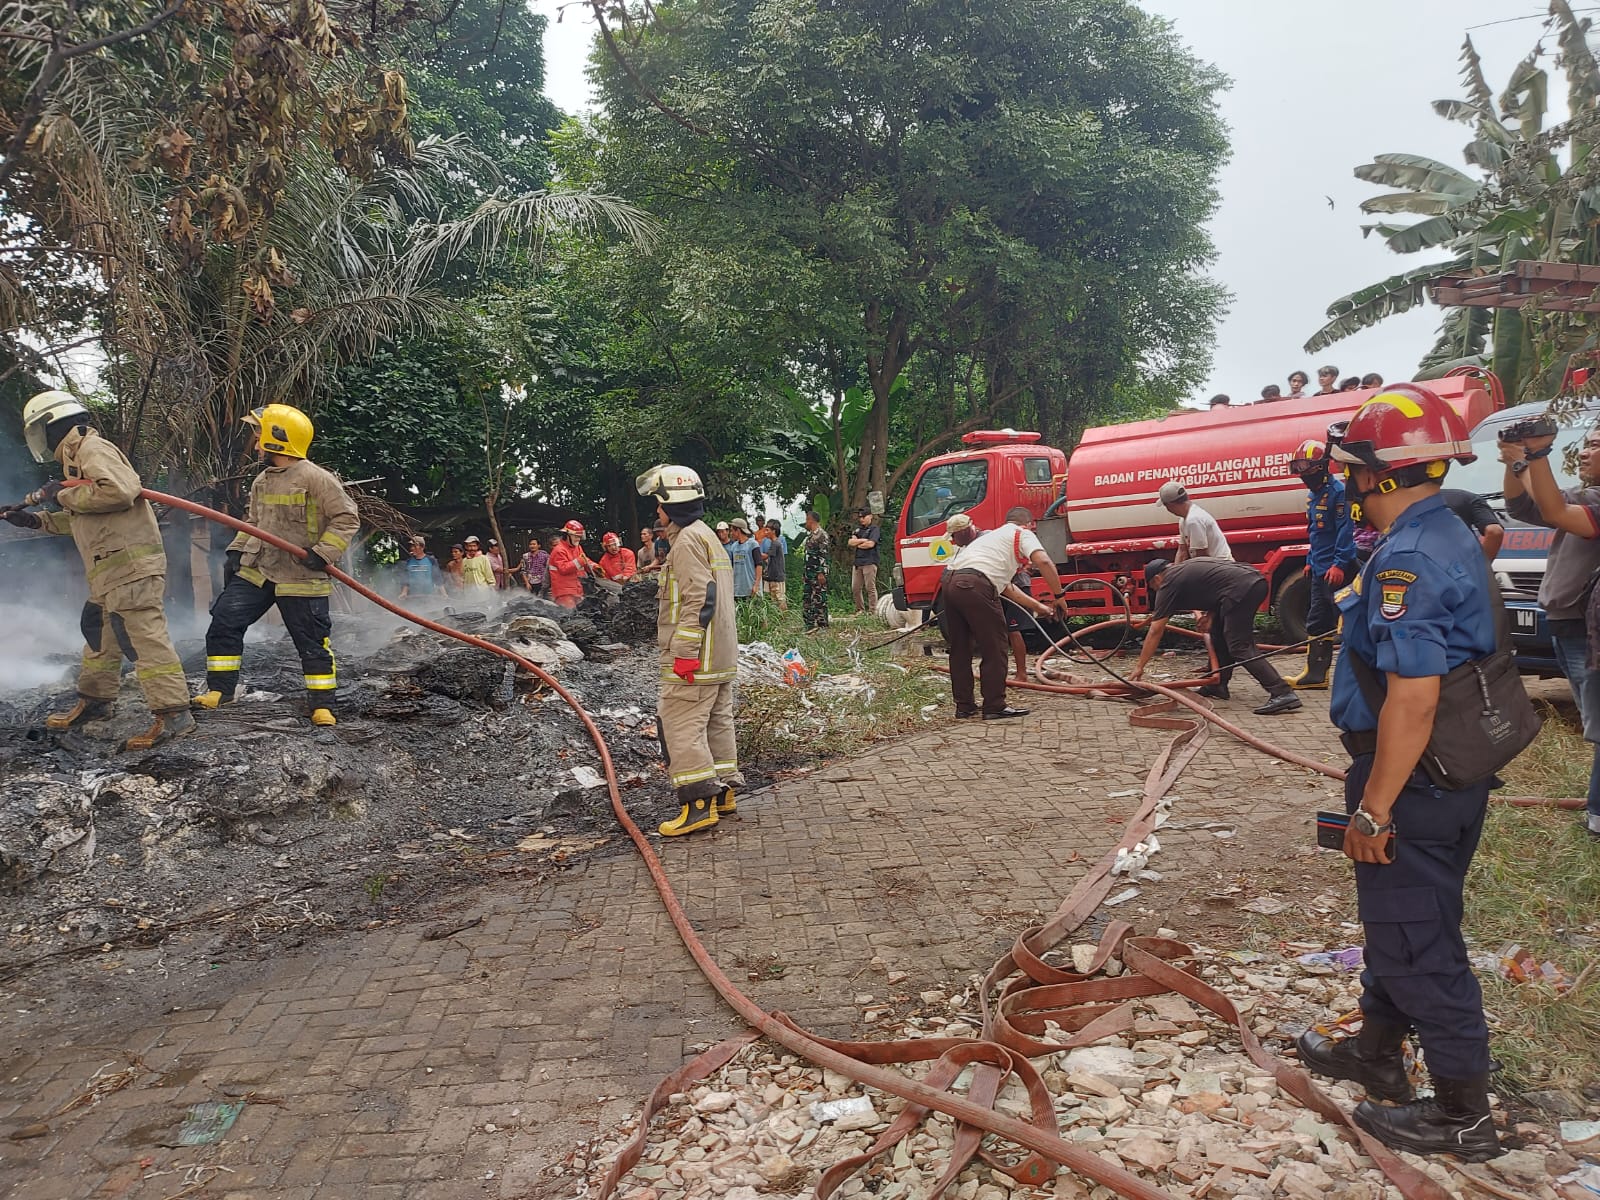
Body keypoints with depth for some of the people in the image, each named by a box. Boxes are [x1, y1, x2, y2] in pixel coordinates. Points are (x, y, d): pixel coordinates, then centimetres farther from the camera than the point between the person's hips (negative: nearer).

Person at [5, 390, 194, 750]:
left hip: (130, 563, -11)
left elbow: (118, 490, -25)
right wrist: (36, 520, 26)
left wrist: (65, 494, -13)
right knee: (98, 632, 20)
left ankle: (173, 713, -16)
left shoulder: (93, 449, -7)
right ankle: (94, 700, 34)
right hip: (112, 569, 11)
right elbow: (81, 520, 32)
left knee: (143, 635, -14)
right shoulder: (79, 457, 25)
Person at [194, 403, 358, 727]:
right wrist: (237, 551, 9)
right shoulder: (262, 481, 11)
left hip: (301, 577, -7)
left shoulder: (316, 478, -13)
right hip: (256, 570, 7)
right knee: (223, 622, 2)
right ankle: (220, 690, 15)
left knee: (313, 642, -1)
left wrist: (323, 553, -20)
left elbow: (347, 519, -13)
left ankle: (322, 704, 11)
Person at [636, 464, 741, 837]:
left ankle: (698, 804, -10)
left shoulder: (688, 540, -14)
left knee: (682, 726, -9)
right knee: (717, 721, 15)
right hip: (720, 657, 11)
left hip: (695, 657, -11)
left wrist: (684, 651, -23)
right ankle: (724, 792, 22)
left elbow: (699, 598, -23)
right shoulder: (708, 537, 19)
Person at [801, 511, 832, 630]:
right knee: (806, 597, 10)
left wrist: (821, 573, -23)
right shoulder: (810, 535, 17)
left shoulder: (822, 535, -13)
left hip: (818, 572, -10)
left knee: (819, 598, -5)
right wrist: (805, 573, 22)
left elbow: (824, 555, -18)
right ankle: (810, 624, 15)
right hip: (809, 572, 10)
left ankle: (822, 624, 0)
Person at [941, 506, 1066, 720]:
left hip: (950, 581, 8)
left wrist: (1038, 607, 43)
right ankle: (995, 706, 7)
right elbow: (1043, 561, -6)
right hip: (974, 586, -8)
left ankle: (964, 706, 23)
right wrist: (1059, 595, 3)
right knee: (994, 648, 3)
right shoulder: (1023, 534, 15)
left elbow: (1007, 587, 38)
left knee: (960, 648, 17)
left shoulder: (991, 536, 37)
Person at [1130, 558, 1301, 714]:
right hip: (1256, 579, 9)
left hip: (1241, 589, -9)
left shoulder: (1168, 585, 7)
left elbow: (1155, 631, 7)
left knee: (1240, 647, -7)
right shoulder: (1186, 568, 31)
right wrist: (1209, 615, 23)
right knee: (1220, 632, 21)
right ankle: (1218, 686, 26)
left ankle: (1283, 694, -15)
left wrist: (1139, 666, 10)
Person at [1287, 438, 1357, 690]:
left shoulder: (1338, 492, -12)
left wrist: (1339, 564, -22)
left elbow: (1345, 531, -18)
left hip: (1337, 571, -10)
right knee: (1317, 624, 11)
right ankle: (1315, 673, 17)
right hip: (1320, 570, 10)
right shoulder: (1313, 495, 17)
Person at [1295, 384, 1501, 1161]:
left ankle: (1462, 1114, 17)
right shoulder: (1447, 537, 10)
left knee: (1416, 939, 3)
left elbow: (1413, 698, -28)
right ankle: (1378, 1052, 40)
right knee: (1399, 921, 23)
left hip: (1414, 783, -10)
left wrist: (1374, 808, -23)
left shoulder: (1409, 558, -24)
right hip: (1451, 776, 10)